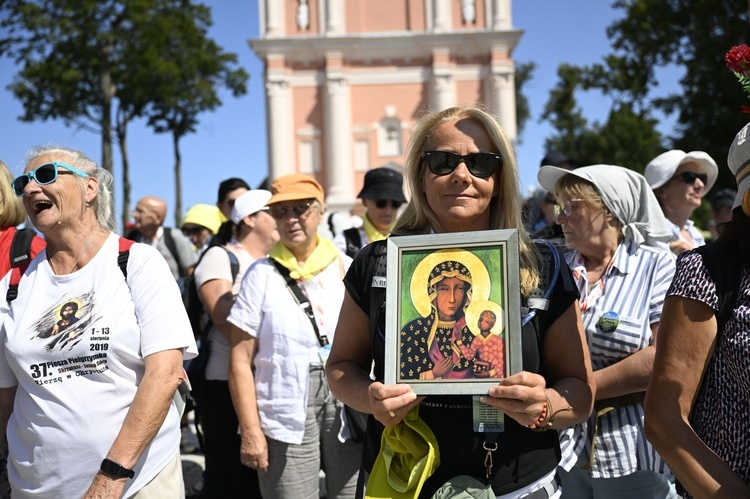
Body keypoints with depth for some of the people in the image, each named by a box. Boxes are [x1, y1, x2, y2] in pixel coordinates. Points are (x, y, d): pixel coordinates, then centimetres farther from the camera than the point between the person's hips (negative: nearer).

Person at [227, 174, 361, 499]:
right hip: (287, 413, -2)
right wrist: (251, 431, -5)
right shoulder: (262, 275, 2)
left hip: (350, 410, 2)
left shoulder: (347, 269, 8)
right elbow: (241, 361, 0)